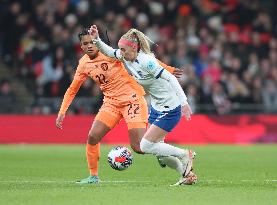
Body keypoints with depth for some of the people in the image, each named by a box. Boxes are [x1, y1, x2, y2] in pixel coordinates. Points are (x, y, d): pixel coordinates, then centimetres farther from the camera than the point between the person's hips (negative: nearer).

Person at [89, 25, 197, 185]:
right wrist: (96, 39, -3)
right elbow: (109, 52, 14)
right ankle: (188, 174, 20)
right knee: (156, 148, 10)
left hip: (170, 110, -9)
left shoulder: (146, 61, -25)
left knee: (146, 145, -10)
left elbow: (171, 78, -27)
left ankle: (185, 155, 4)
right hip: (156, 107, 9)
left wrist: (184, 102, -33)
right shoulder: (127, 57, -1)